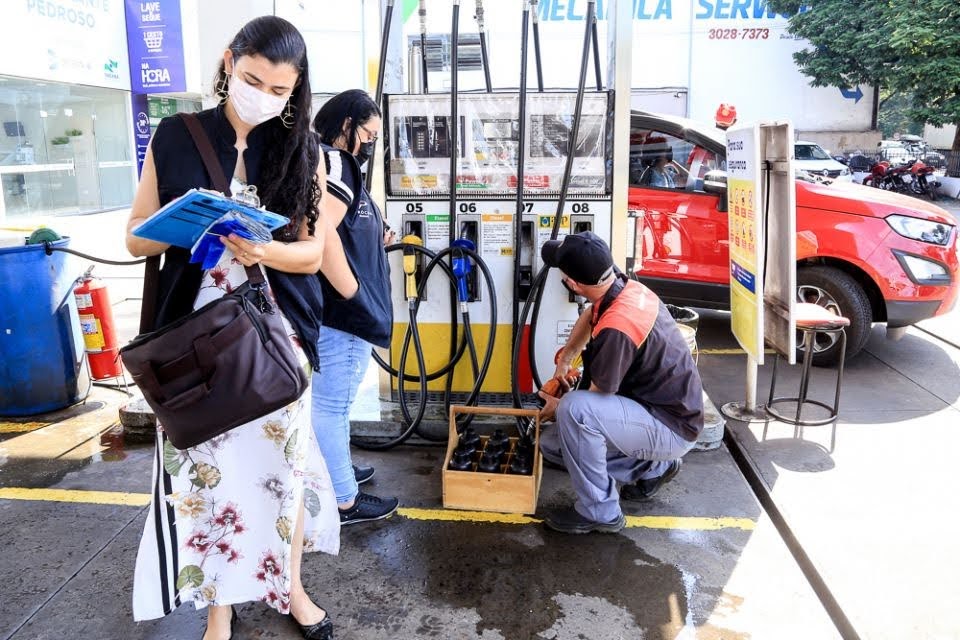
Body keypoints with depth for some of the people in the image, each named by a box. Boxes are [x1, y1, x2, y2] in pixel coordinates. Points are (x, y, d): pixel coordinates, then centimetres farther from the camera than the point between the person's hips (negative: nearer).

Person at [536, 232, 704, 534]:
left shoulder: (616, 330, -33)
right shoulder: (629, 288, -6)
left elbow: (596, 396, -18)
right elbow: (590, 315, 19)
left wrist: (559, 407, 1)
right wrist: (564, 359, 16)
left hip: (672, 429, -9)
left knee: (574, 409, -32)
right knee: (551, 443, 8)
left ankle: (599, 511, -12)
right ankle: (652, 467, 17)